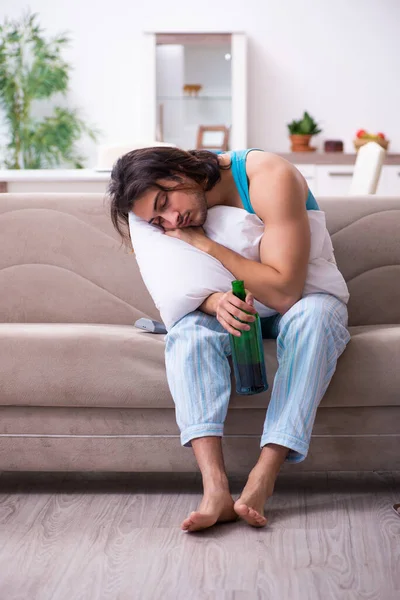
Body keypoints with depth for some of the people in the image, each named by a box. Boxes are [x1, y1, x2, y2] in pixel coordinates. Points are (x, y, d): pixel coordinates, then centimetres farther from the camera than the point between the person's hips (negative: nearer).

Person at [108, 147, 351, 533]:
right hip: (234, 311, 3)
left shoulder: (271, 178, -27)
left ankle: (262, 479, -42)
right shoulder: (172, 219, -10)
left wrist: (205, 244, -30)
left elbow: (284, 293, -31)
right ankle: (215, 488, -43)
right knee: (188, 330, -28)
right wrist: (215, 302, -34)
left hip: (301, 301, -3)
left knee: (316, 312, -38)